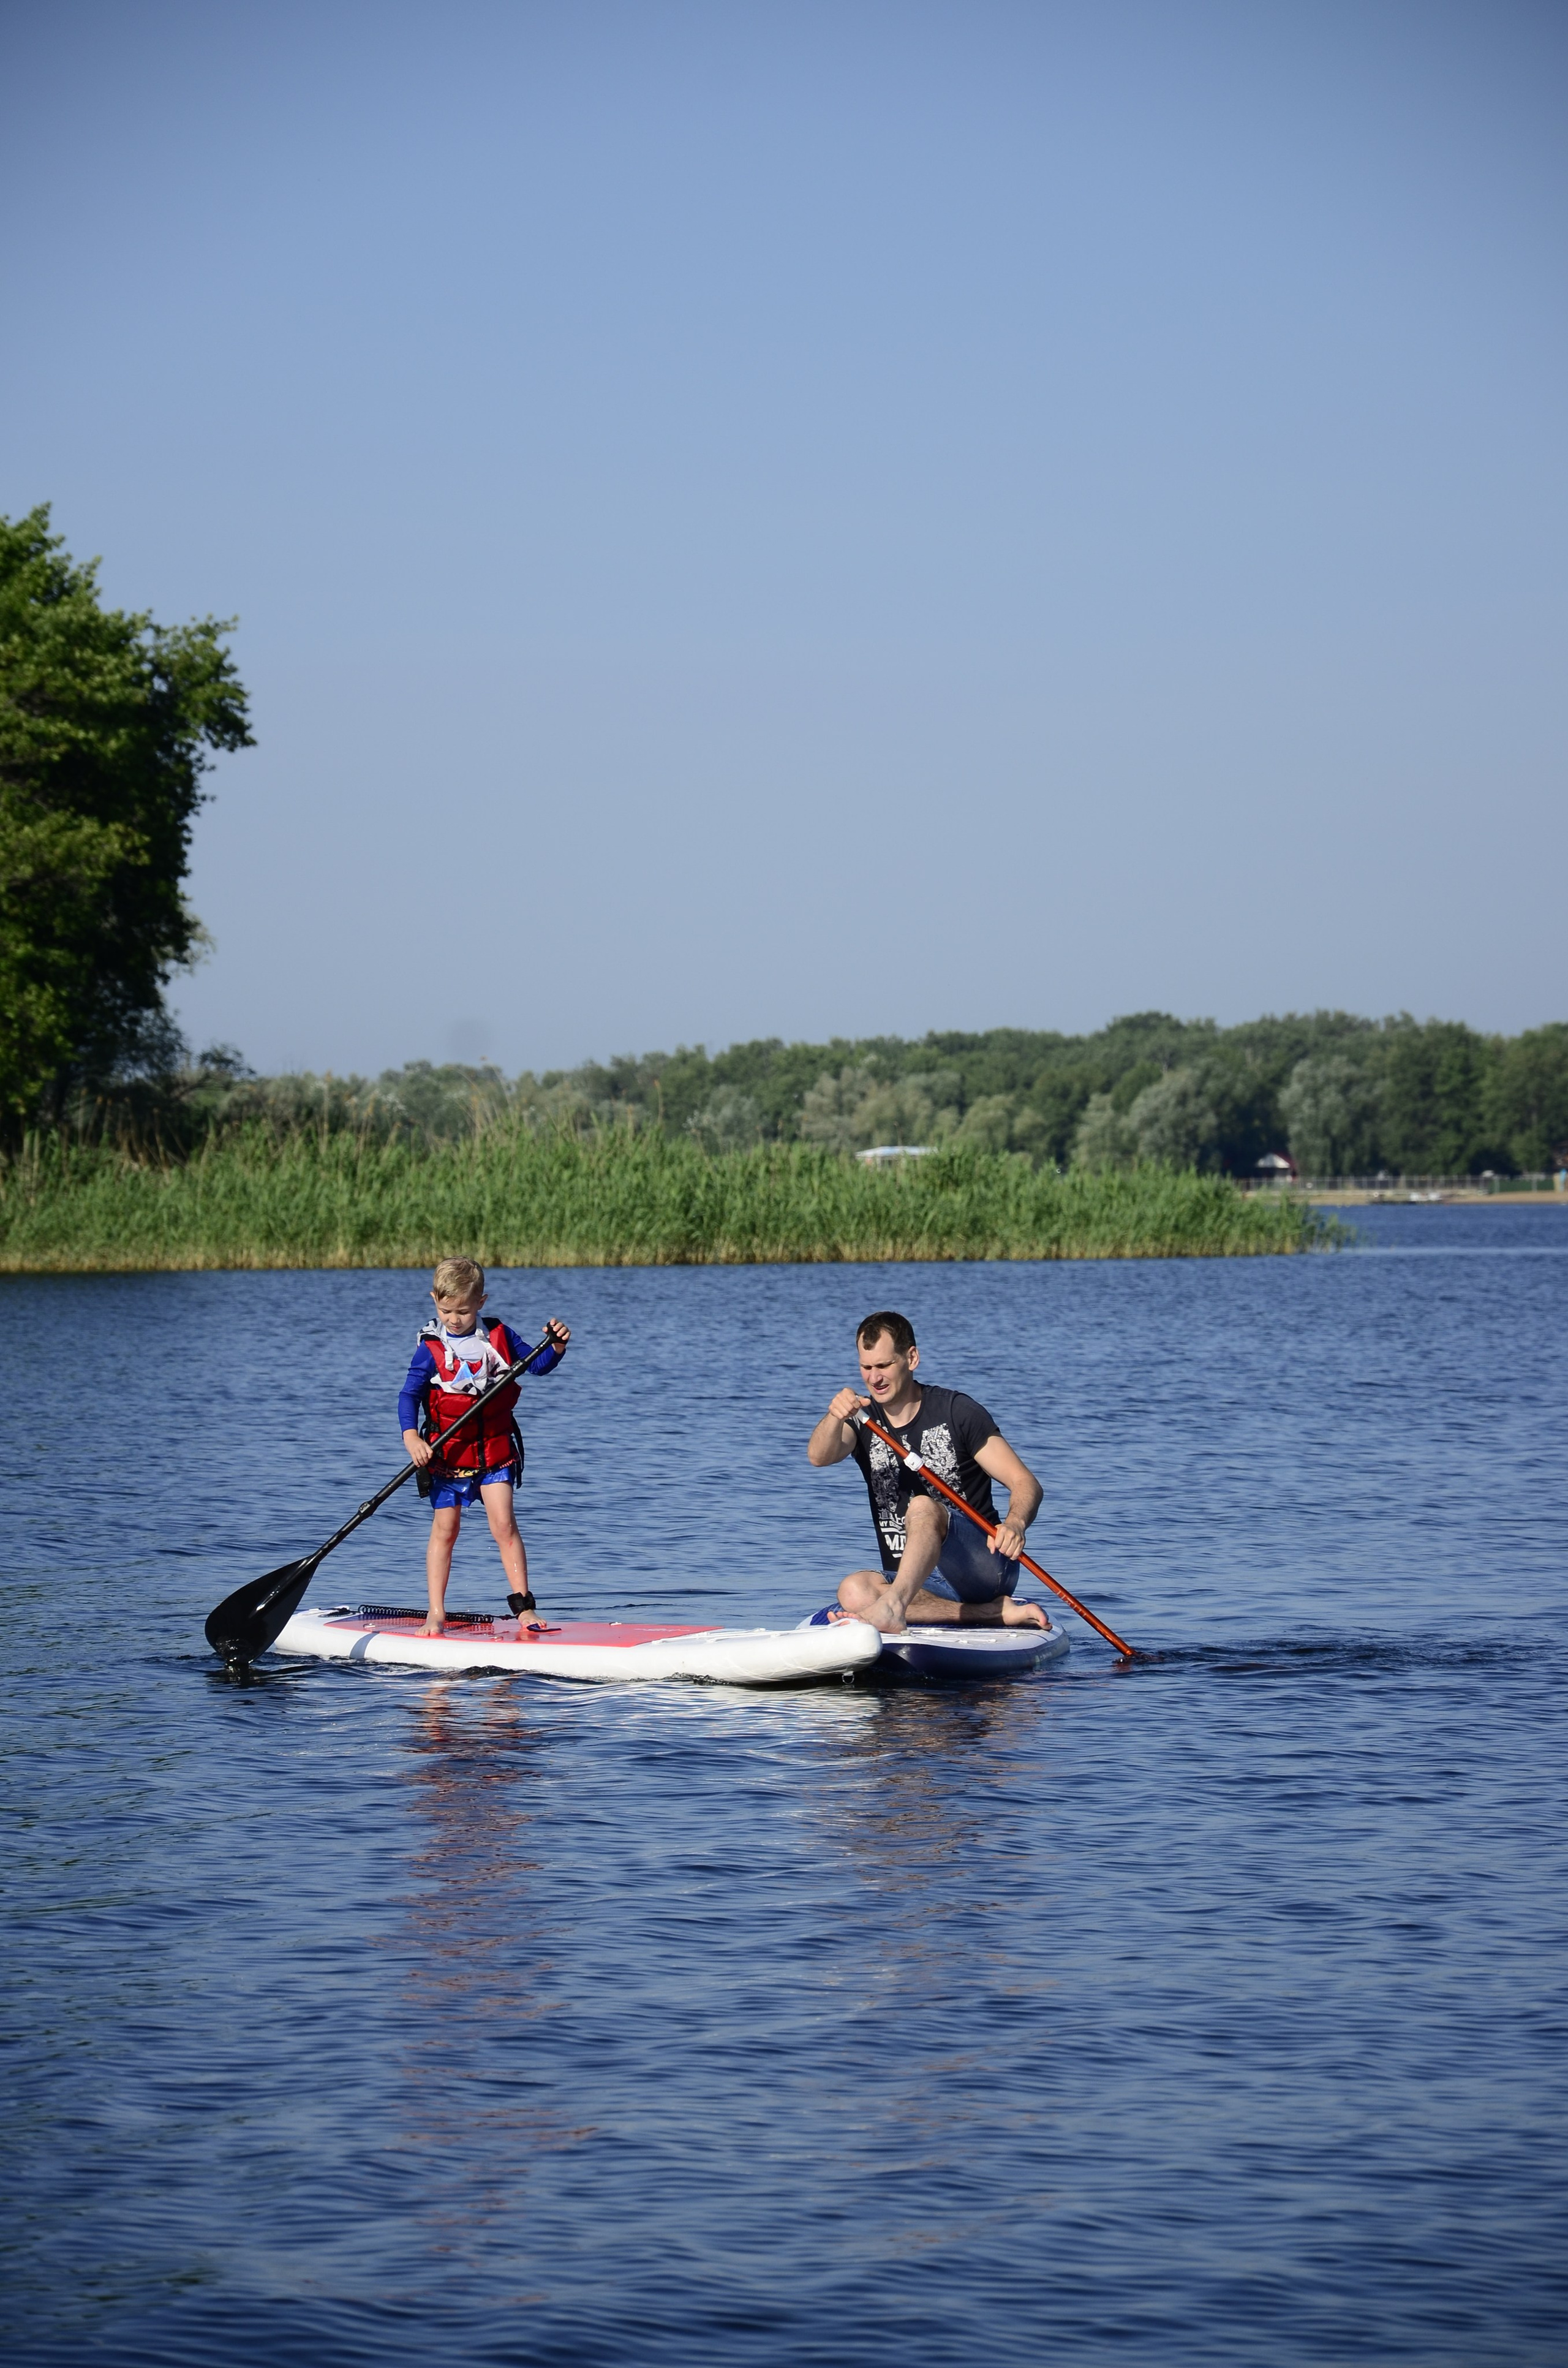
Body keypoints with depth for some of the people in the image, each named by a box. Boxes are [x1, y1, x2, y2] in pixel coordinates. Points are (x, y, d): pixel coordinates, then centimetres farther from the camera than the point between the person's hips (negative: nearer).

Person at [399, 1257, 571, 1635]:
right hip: (446, 1453, -1)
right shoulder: (431, 1348, -6)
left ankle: (523, 1605, -2)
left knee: (504, 1524, -6)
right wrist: (411, 1436, -26)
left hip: (494, 1449, 1)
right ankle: (436, 1614, 9)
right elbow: (409, 1395, -11)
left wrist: (555, 1348, -13)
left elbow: (537, 1363, 8)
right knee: (445, 1529, 3)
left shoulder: (499, 1337, 2)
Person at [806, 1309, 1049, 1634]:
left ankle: (893, 1606, -62)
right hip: (910, 1580, 4)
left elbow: (1025, 1483, -8)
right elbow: (819, 1457, -15)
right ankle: (994, 1612, -24)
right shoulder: (863, 1418, 8)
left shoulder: (956, 1412, -3)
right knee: (854, 1592, -29)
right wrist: (835, 1418, -38)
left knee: (923, 1507, -34)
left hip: (984, 1568, -4)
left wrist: (1015, 1524, -31)